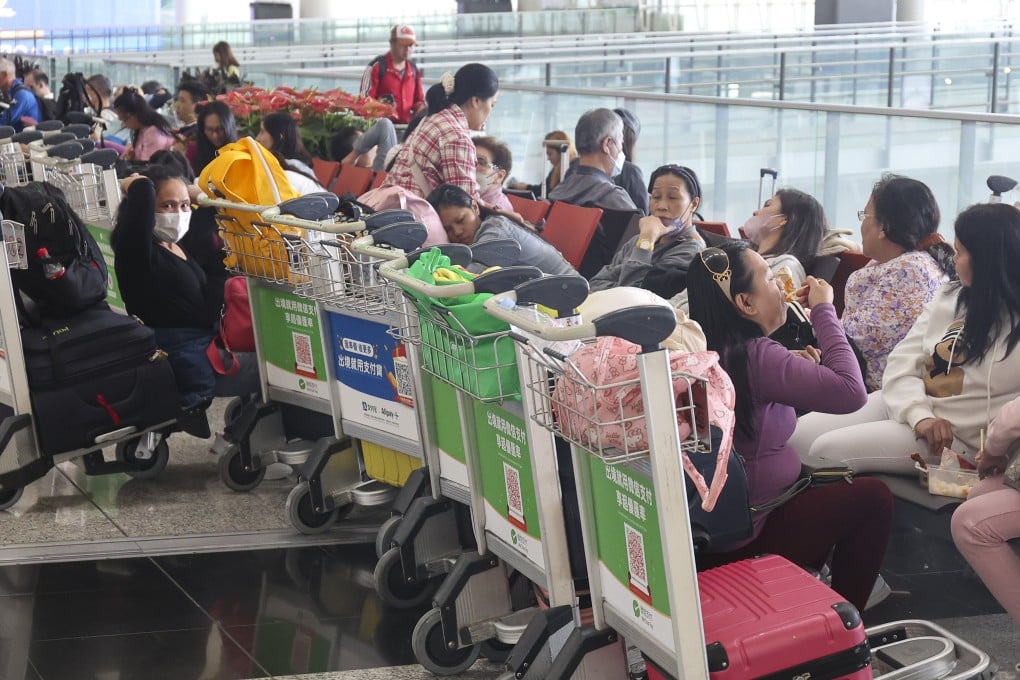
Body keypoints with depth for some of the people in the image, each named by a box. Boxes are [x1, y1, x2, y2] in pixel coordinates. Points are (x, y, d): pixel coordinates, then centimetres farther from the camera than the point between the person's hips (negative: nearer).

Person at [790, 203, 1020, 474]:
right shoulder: (948, 297, 8)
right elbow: (902, 363, 1)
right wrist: (920, 415, -15)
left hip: (953, 439, -7)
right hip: (905, 407, 7)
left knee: (828, 450, -19)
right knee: (802, 432, -5)